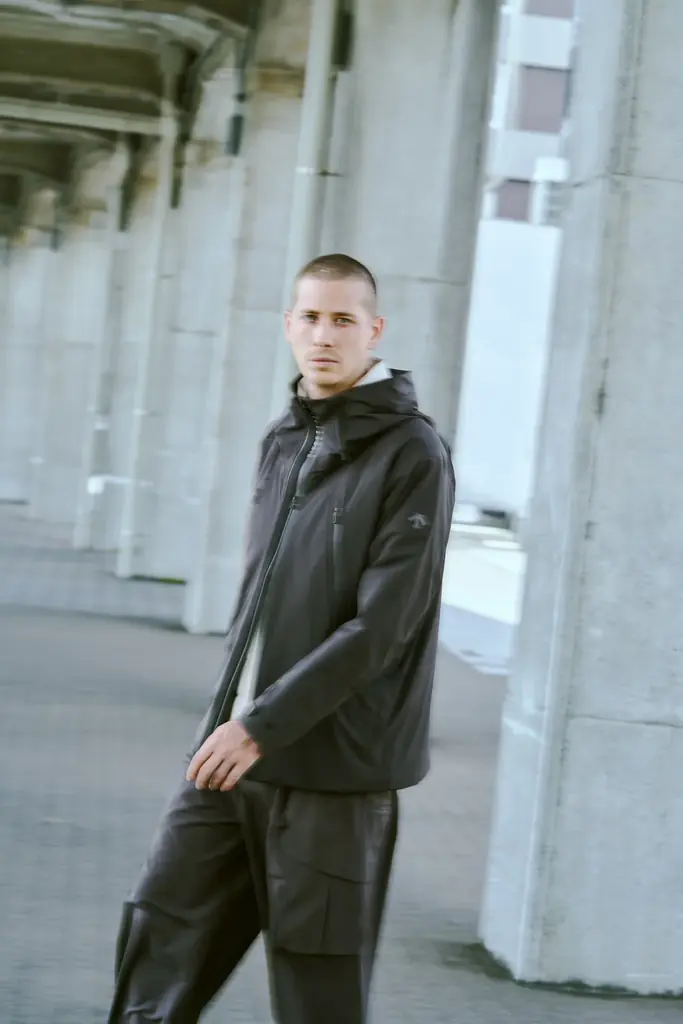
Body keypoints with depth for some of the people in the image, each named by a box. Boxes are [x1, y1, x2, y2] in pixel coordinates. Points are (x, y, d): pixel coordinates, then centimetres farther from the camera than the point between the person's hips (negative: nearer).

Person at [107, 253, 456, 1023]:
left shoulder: (412, 457, -10)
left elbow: (382, 627, -17)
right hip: (236, 754, 7)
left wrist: (266, 725, -18)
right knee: (160, 942, 8)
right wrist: (230, 717, 12)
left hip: (334, 768, -7)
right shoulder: (284, 441, 13)